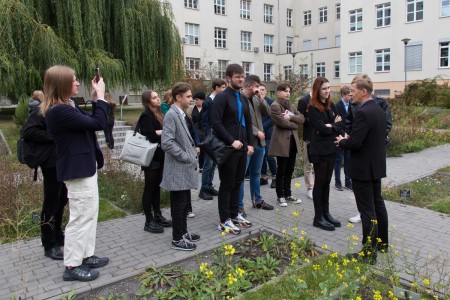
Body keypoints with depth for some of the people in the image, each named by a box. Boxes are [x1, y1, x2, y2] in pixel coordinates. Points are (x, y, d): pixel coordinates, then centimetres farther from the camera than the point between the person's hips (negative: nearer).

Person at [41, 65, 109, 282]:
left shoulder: (67, 107, 11)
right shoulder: (59, 111, -22)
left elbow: (90, 122, 16)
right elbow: (98, 124, -24)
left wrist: (96, 100, 7)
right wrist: (100, 98, -12)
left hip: (84, 167, 11)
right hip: (77, 170, -11)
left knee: (90, 213, 17)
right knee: (81, 217, -2)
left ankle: (86, 256, 29)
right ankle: (72, 266, 11)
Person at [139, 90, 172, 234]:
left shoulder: (158, 114, 13)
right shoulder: (146, 116, -13)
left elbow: (160, 132, 11)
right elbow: (151, 136, -22)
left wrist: (160, 133, -9)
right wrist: (164, 133, -9)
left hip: (159, 157, 8)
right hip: (151, 157, -8)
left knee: (157, 187, 14)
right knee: (149, 188, 0)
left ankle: (158, 216, 25)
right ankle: (149, 221, 9)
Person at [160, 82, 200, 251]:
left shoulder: (181, 114, 14)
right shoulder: (171, 115, -16)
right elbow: (167, 143, -25)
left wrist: (191, 154, 11)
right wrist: (186, 156, -17)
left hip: (185, 168, 9)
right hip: (178, 169, -9)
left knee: (185, 202, 18)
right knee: (179, 204, 0)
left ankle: (183, 232, 31)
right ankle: (177, 239, 12)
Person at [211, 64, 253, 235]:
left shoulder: (243, 99, 16)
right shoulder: (222, 97, -9)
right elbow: (216, 123, -17)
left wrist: (250, 144, 9)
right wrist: (232, 141, -19)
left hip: (242, 147, 8)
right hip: (228, 148, -7)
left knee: (237, 183, 14)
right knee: (227, 184, 0)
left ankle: (233, 215, 27)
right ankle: (224, 221, 10)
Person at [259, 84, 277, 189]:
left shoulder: (271, 102, -1)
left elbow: (272, 118, -6)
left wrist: (262, 127, -12)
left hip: (267, 133, -3)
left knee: (269, 155, -7)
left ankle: (274, 177, 7)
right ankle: (264, 176, 20)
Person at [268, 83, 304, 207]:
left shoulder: (291, 105, 17)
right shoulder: (275, 106, -8)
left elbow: (302, 118, 6)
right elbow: (282, 122, -20)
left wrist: (291, 117, -11)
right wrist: (294, 125, -3)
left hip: (292, 140, 7)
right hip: (282, 141, -7)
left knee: (289, 170, 13)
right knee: (281, 170, 2)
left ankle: (287, 194, 24)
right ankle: (280, 196, 14)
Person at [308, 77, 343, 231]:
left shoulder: (331, 105, 11)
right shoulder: (313, 108, -11)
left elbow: (341, 124, 6)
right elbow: (322, 129, -19)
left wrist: (330, 126, -13)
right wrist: (335, 126, -4)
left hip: (330, 149, 7)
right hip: (319, 150, -7)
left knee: (326, 182, 12)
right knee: (319, 182, 0)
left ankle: (326, 213, 23)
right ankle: (318, 217, 8)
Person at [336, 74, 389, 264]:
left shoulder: (363, 112, -21)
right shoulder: (378, 110, 9)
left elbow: (355, 143, -26)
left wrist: (342, 141, -5)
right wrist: (349, 139, 12)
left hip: (363, 169, -10)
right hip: (376, 166, 10)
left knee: (367, 210, -3)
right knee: (378, 204, 19)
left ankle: (369, 253, 6)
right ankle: (382, 243, 34)